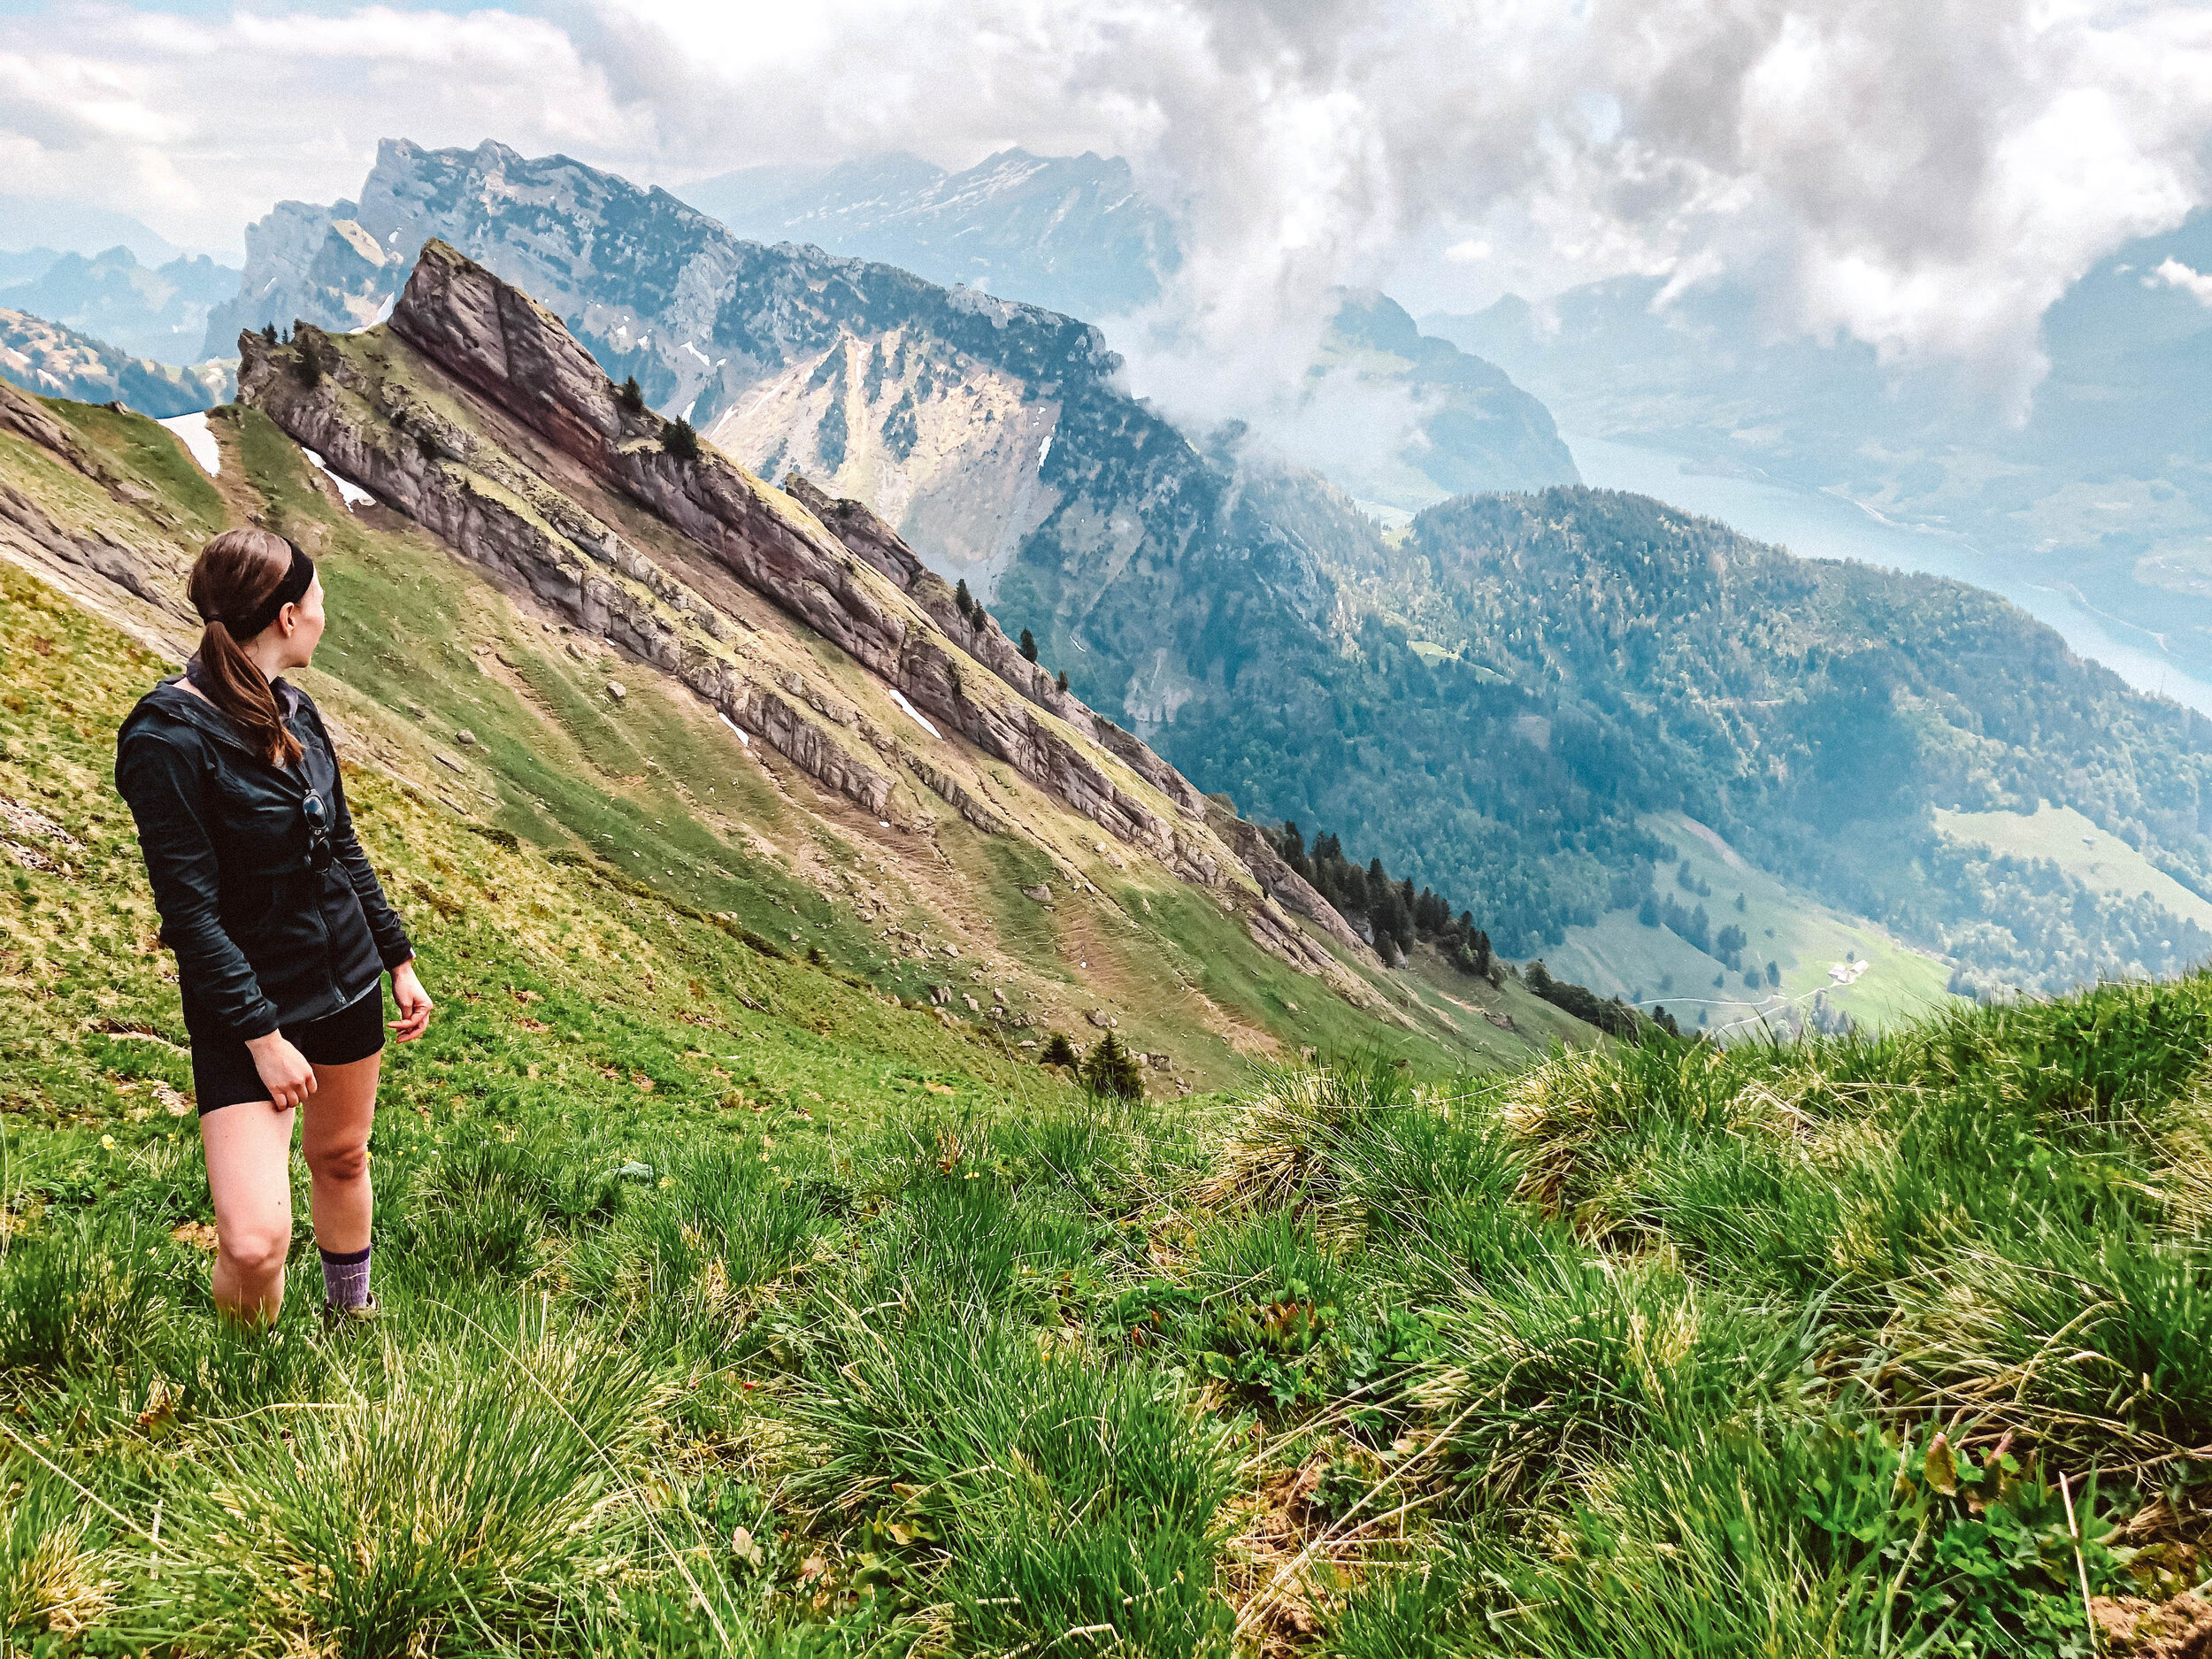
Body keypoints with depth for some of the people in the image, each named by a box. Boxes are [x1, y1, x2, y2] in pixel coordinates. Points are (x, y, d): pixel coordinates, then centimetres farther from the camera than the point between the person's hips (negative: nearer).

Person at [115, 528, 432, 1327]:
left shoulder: (294, 710, 3)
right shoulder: (167, 738, -20)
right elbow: (190, 913, -20)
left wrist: (398, 959, 17)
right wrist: (262, 1036, -19)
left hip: (345, 979, 7)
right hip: (245, 1002, -7)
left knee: (340, 1156, 22)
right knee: (254, 1243, -12)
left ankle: (351, 1314, 47)